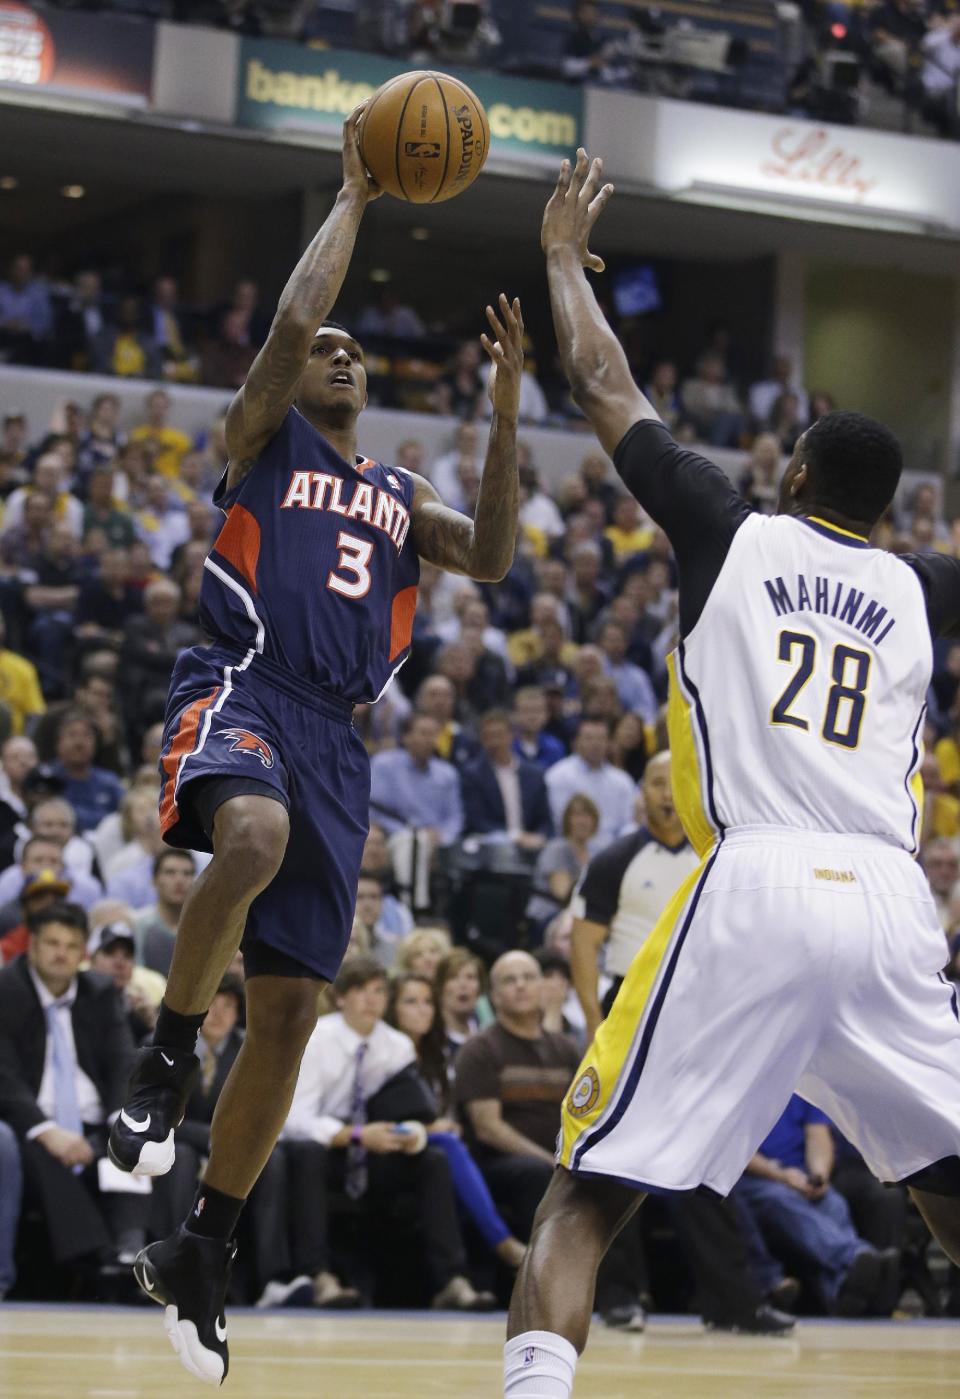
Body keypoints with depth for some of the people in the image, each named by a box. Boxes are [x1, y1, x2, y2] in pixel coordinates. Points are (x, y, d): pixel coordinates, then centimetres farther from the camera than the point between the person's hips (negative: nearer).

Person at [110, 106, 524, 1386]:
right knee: (255, 834, -42)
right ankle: (167, 1063, -23)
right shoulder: (263, 436, 12)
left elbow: (490, 557, 9)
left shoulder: (401, 496, 26)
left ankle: (202, 1254, 12)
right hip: (238, 690, -5)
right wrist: (353, 196, 7)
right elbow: (291, 319, -5)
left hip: (335, 739, 5)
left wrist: (504, 406, 5)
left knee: (289, 1008, 1)